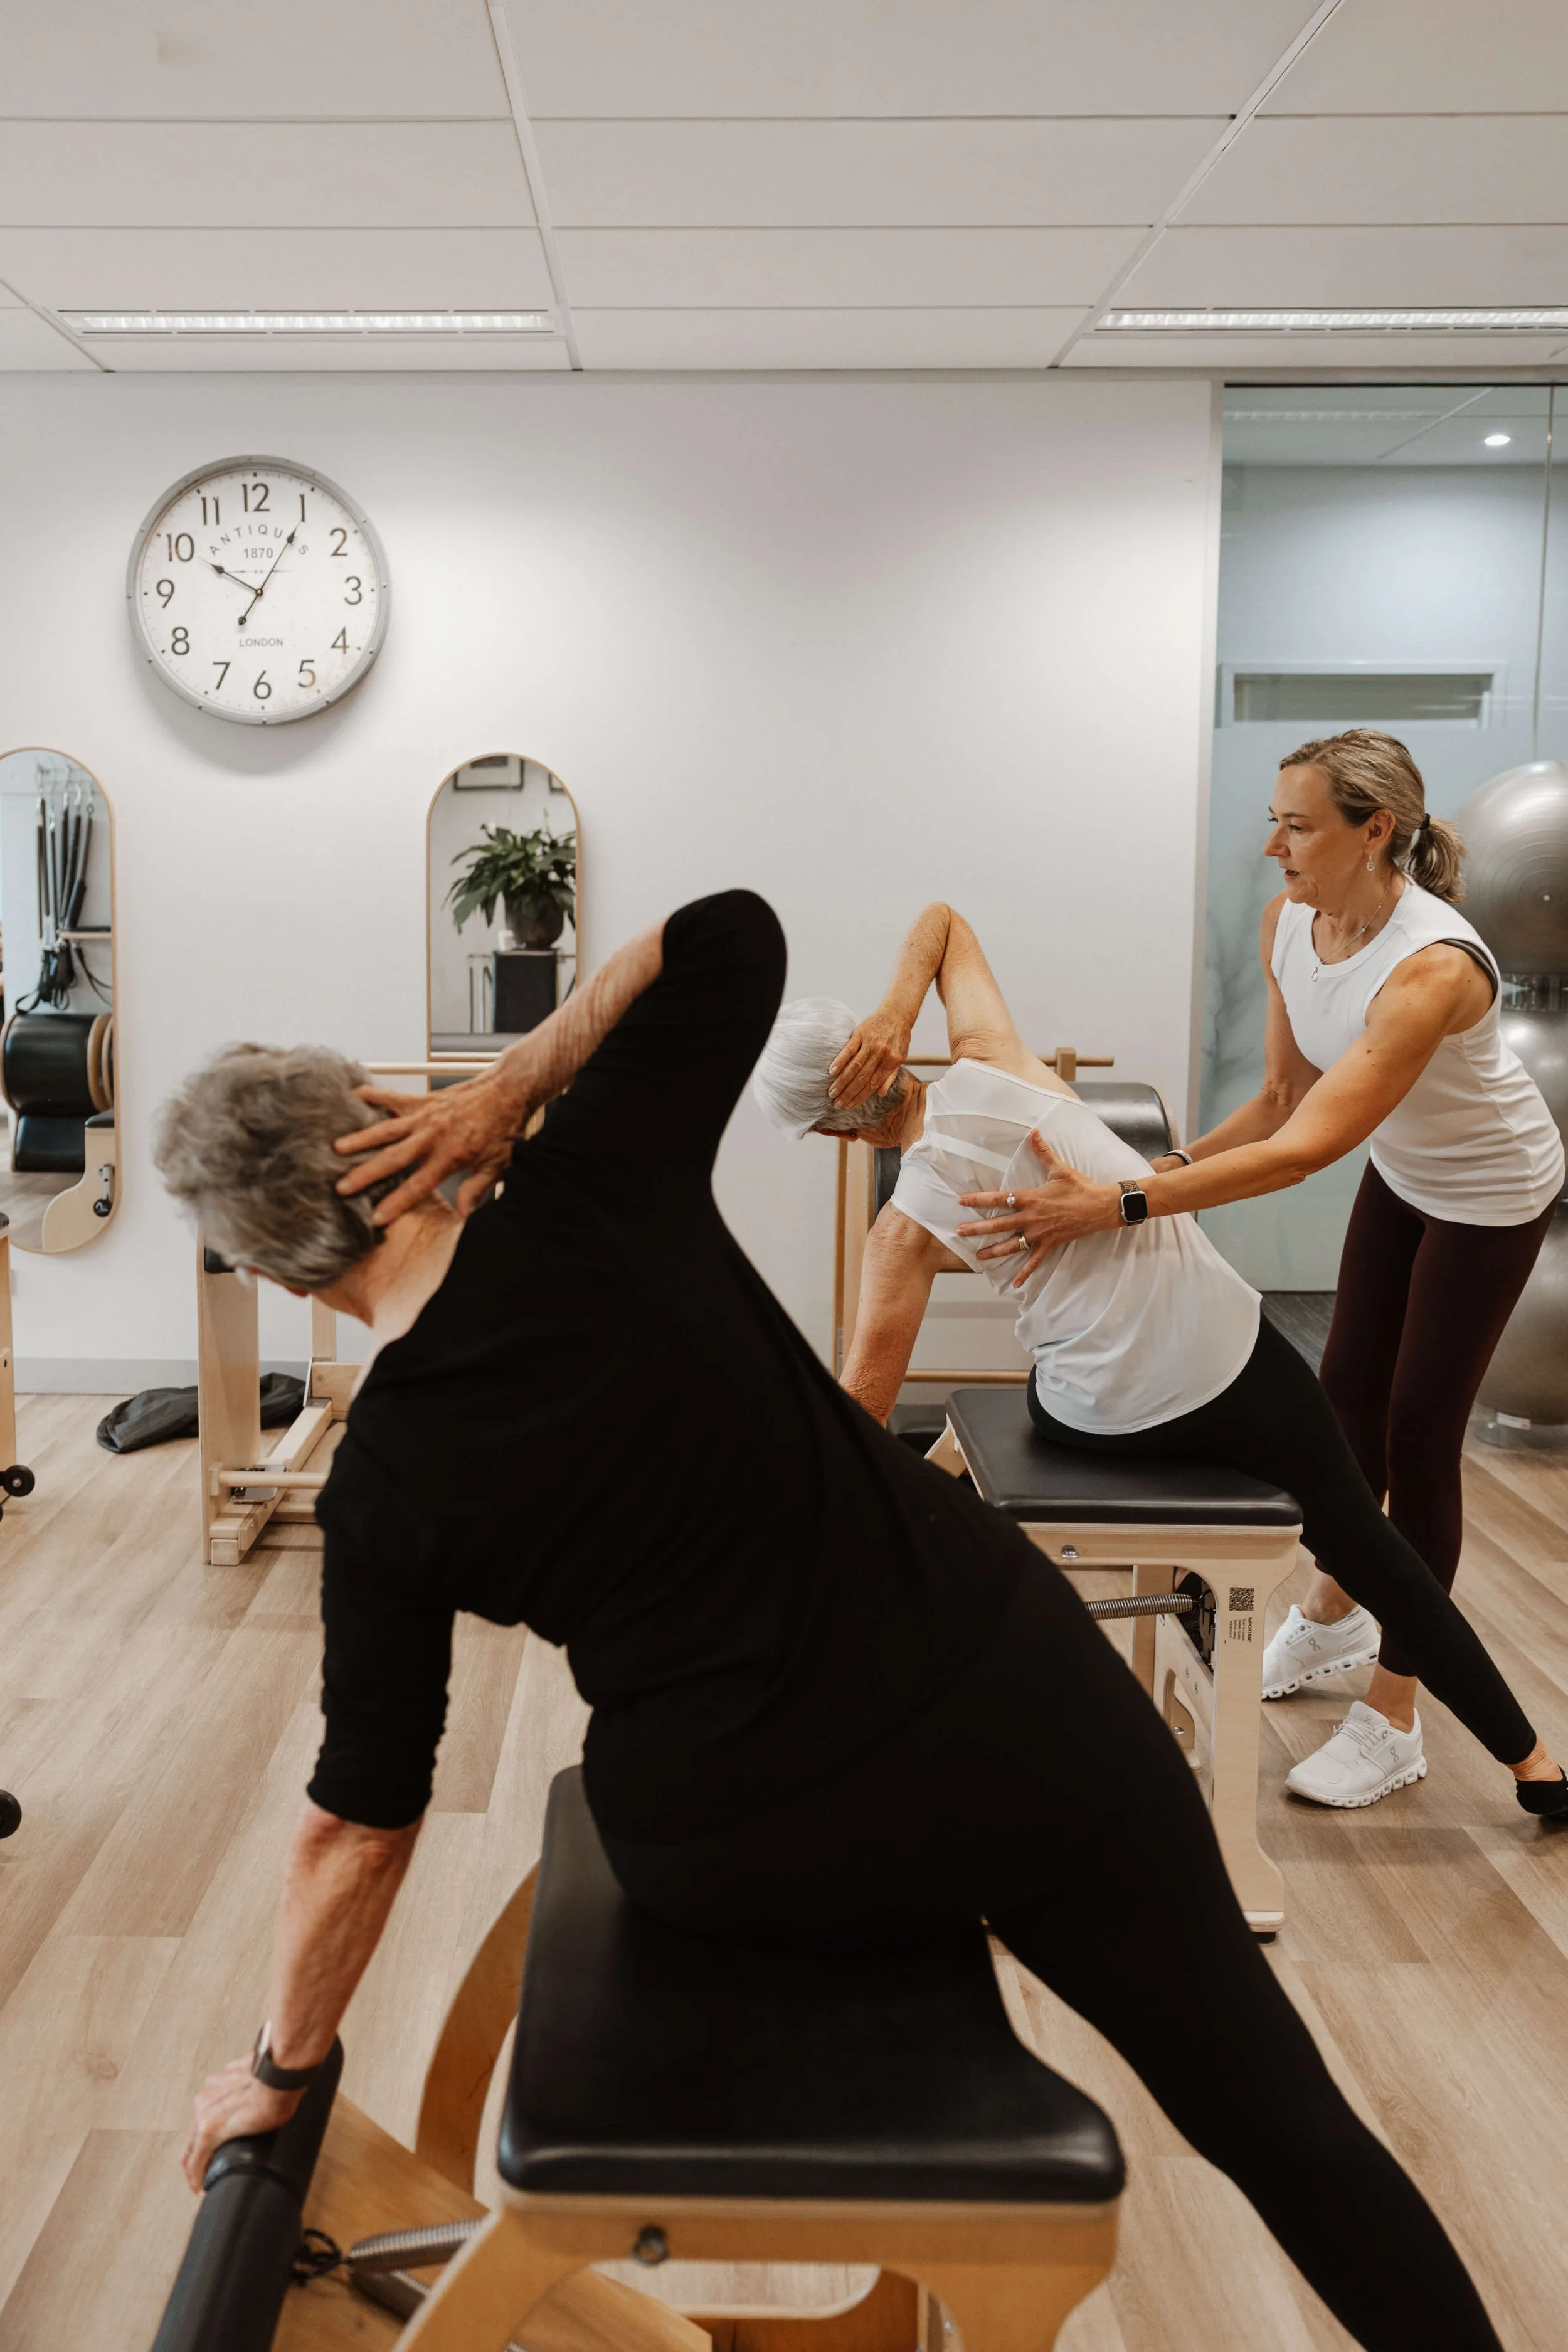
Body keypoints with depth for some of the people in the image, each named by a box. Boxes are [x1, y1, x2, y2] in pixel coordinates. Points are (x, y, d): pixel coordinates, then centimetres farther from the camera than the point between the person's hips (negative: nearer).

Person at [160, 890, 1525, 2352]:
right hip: (1008, 1706, 0)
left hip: (750, 1862, 1)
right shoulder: (592, 1193, -12)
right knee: (1271, 2115, 15)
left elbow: (359, 1826, -2)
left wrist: (279, 2069, 13)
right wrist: (507, 1089, -5)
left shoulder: (381, 1492, -9)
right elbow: (735, 934, -1)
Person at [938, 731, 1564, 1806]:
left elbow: (1304, 1150, -47)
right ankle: (1333, 1618, 37)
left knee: (1419, 1433, -3)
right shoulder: (1287, 923, -16)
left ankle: (1392, 1722, 11)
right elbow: (1284, 1100, -7)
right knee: (1350, 1391, 14)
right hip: (1402, 1173, 7)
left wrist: (1111, 1206, -53)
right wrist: (1174, 1164, -22)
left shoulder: (1433, 966, -40)